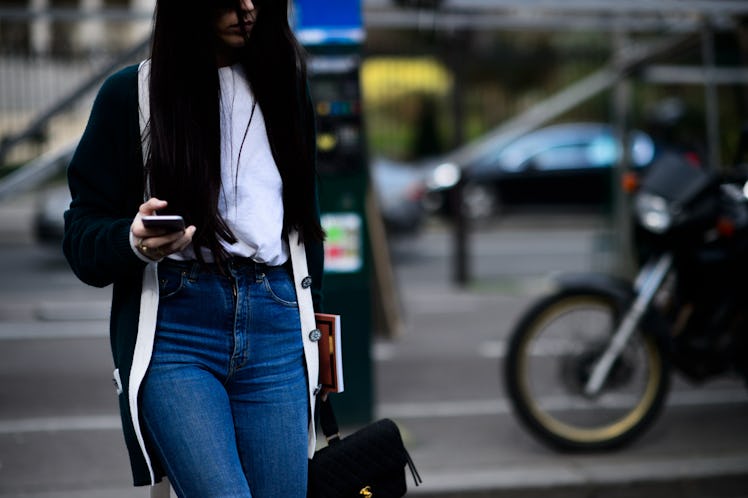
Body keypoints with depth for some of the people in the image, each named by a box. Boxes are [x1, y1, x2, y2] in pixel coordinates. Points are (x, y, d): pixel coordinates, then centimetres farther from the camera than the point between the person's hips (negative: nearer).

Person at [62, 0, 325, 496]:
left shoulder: (284, 82, 15)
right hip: (176, 327, -3)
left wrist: (312, 319, 19)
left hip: (276, 322, 4)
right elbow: (82, 233, 2)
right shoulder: (130, 93, 3)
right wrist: (135, 242, -19)